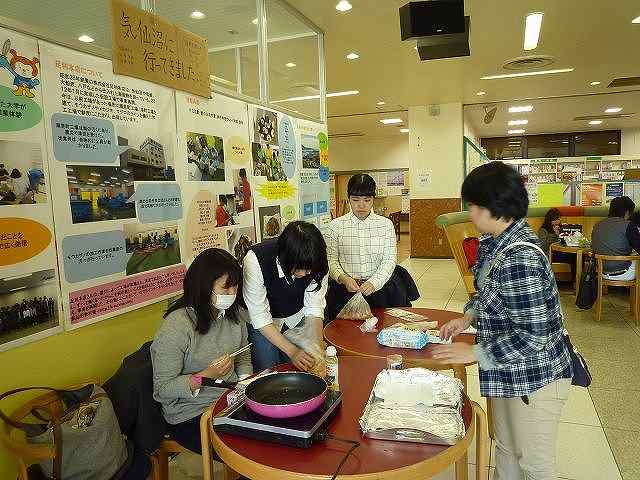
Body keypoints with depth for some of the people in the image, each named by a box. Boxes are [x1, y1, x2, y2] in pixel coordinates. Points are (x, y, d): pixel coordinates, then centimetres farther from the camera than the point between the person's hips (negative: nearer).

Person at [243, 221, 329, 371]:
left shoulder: (316, 264, -26)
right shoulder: (255, 261, -36)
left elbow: (314, 309, -17)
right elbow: (259, 317, -28)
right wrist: (292, 351, -29)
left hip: (296, 319, 3)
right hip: (262, 324, -2)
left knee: (301, 370, 11)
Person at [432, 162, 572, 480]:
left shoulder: (520, 259, -30)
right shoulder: (496, 243, -1)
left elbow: (532, 336, -28)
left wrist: (476, 353, -20)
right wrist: (469, 316, 2)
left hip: (533, 379, -9)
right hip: (508, 374, 9)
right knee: (505, 448, 26)